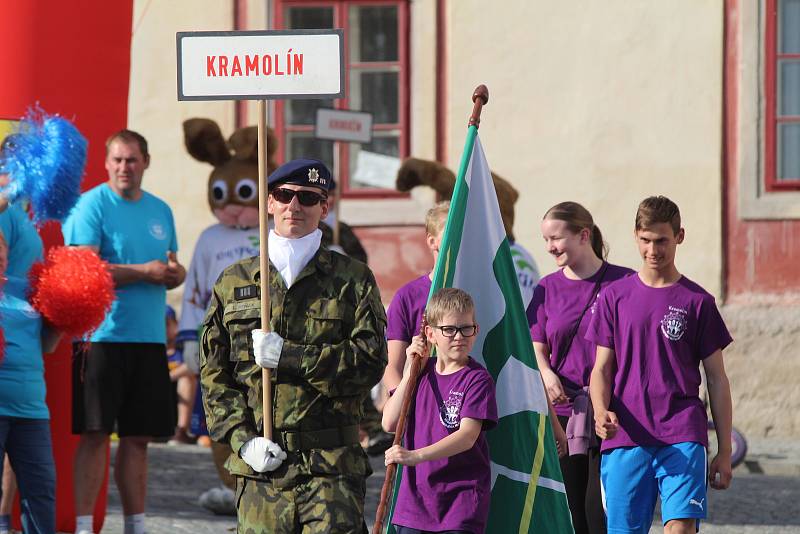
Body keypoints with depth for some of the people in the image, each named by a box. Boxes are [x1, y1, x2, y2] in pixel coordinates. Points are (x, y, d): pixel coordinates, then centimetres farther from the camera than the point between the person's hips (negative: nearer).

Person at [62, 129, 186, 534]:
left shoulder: (160, 211, 16)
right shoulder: (91, 205, -4)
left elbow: (172, 269, 22)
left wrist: (176, 273, -3)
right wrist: (143, 272, -17)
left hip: (149, 338, 6)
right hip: (102, 334, -6)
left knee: (138, 437, 9)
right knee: (95, 433, -7)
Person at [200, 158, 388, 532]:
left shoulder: (352, 280, 7)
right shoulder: (234, 282, 12)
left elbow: (370, 361, -4)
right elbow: (214, 374, 10)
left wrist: (288, 356, -12)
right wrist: (243, 440, -4)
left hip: (331, 463, -2)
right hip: (260, 464, 2)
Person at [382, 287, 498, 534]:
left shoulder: (478, 379, -8)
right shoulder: (422, 373, 11)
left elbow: (468, 436, -19)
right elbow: (389, 423, 2)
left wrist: (416, 456, -31)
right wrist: (411, 370, -2)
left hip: (462, 502, -5)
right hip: (415, 498, 6)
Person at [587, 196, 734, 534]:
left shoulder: (697, 302, 5)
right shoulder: (615, 297, 9)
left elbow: (716, 379, 8)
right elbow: (602, 369, 10)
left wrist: (725, 451, 6)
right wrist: (601, 411, -12)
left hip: (682, 437, -2)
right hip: (626, 438, 2)